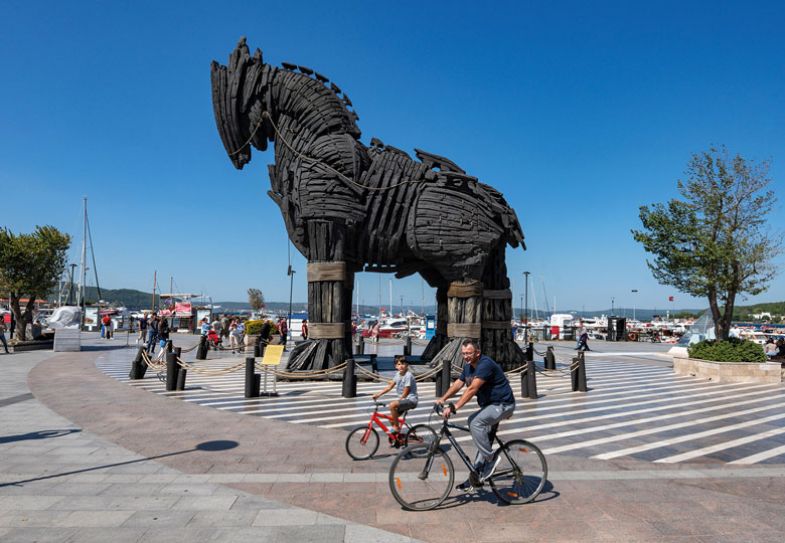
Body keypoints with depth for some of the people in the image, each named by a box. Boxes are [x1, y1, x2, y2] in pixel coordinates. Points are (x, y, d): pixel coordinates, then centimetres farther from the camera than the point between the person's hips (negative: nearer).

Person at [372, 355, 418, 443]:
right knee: (391, 417, 7)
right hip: (404, 399, 9)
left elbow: (405, 393, -16)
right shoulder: (398, 374, 7)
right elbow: (390, 387, 9)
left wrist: (398, 400, -12)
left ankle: (396, 427, -12)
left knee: (392, 405, -29)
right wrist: (378, 394, 2)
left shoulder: (408, 375, -17)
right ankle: (396, 437, 26)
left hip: (411, 400, -9)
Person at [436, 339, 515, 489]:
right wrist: (443, 399, -9)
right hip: (489, 405, 10)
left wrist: (454, 407, -38)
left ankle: (491, 459, -14)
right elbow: (458, 384, 5)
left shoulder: (485, 364, -24)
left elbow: (472, 389, -33)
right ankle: (476, 477, 17)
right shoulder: (468, 366, 6)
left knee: (475, 422, -27)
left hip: (502, 404, -10)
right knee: (483, 439, 10)